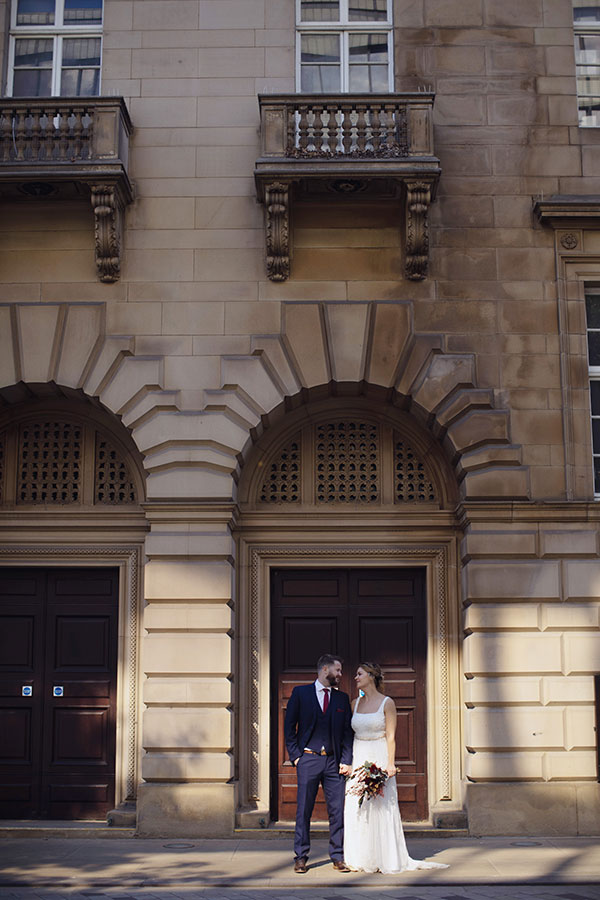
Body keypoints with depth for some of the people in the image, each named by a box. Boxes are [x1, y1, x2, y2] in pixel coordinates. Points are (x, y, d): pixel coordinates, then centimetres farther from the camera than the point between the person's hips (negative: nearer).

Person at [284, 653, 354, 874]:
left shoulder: (342, 698, 10)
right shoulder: (301, 693, 3)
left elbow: (348, 731, 9)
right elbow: (289, 726, 4)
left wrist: (346, 761, 0)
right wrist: (295, 755, -3)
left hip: (334, 761, 2)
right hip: (308, 759, -2)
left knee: (338, 810, 1)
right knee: (304, 810, 2)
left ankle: (338, 857, 12)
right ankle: (301, 857, 12)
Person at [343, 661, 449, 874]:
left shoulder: (387, 703, -4)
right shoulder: (356, 703, 11)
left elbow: (391, 736, -7)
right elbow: (350, 734, 14)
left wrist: (390, 764, -15)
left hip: (379, 759, -5)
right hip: (358, 759, 5)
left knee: (381, 807, -4)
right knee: (357, 809, 3)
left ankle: (387, 859, 4)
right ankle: (361, 860, 10)